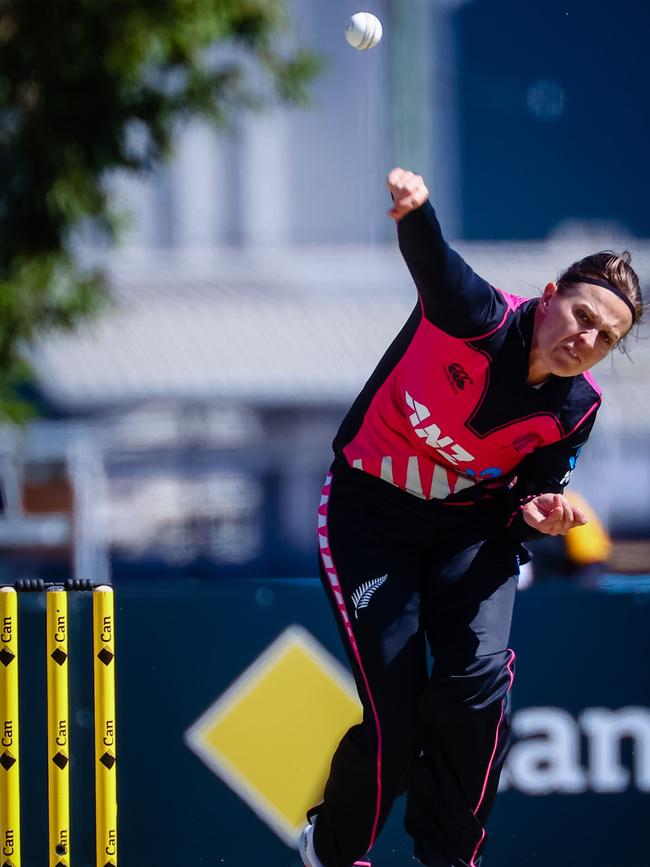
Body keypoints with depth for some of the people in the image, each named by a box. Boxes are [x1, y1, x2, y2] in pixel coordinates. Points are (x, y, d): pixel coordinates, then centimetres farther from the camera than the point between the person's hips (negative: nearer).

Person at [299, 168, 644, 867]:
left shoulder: (576, 409, -10)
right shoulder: (481, 321, -25)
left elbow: (533, 494, 5)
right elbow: (434, 265, -47)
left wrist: (538, 514, -21)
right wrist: (416, 213, -70)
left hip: (470, 524, 4)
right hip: (370, 513, -4)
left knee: (479, 680, -22)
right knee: (394, 722, -12)